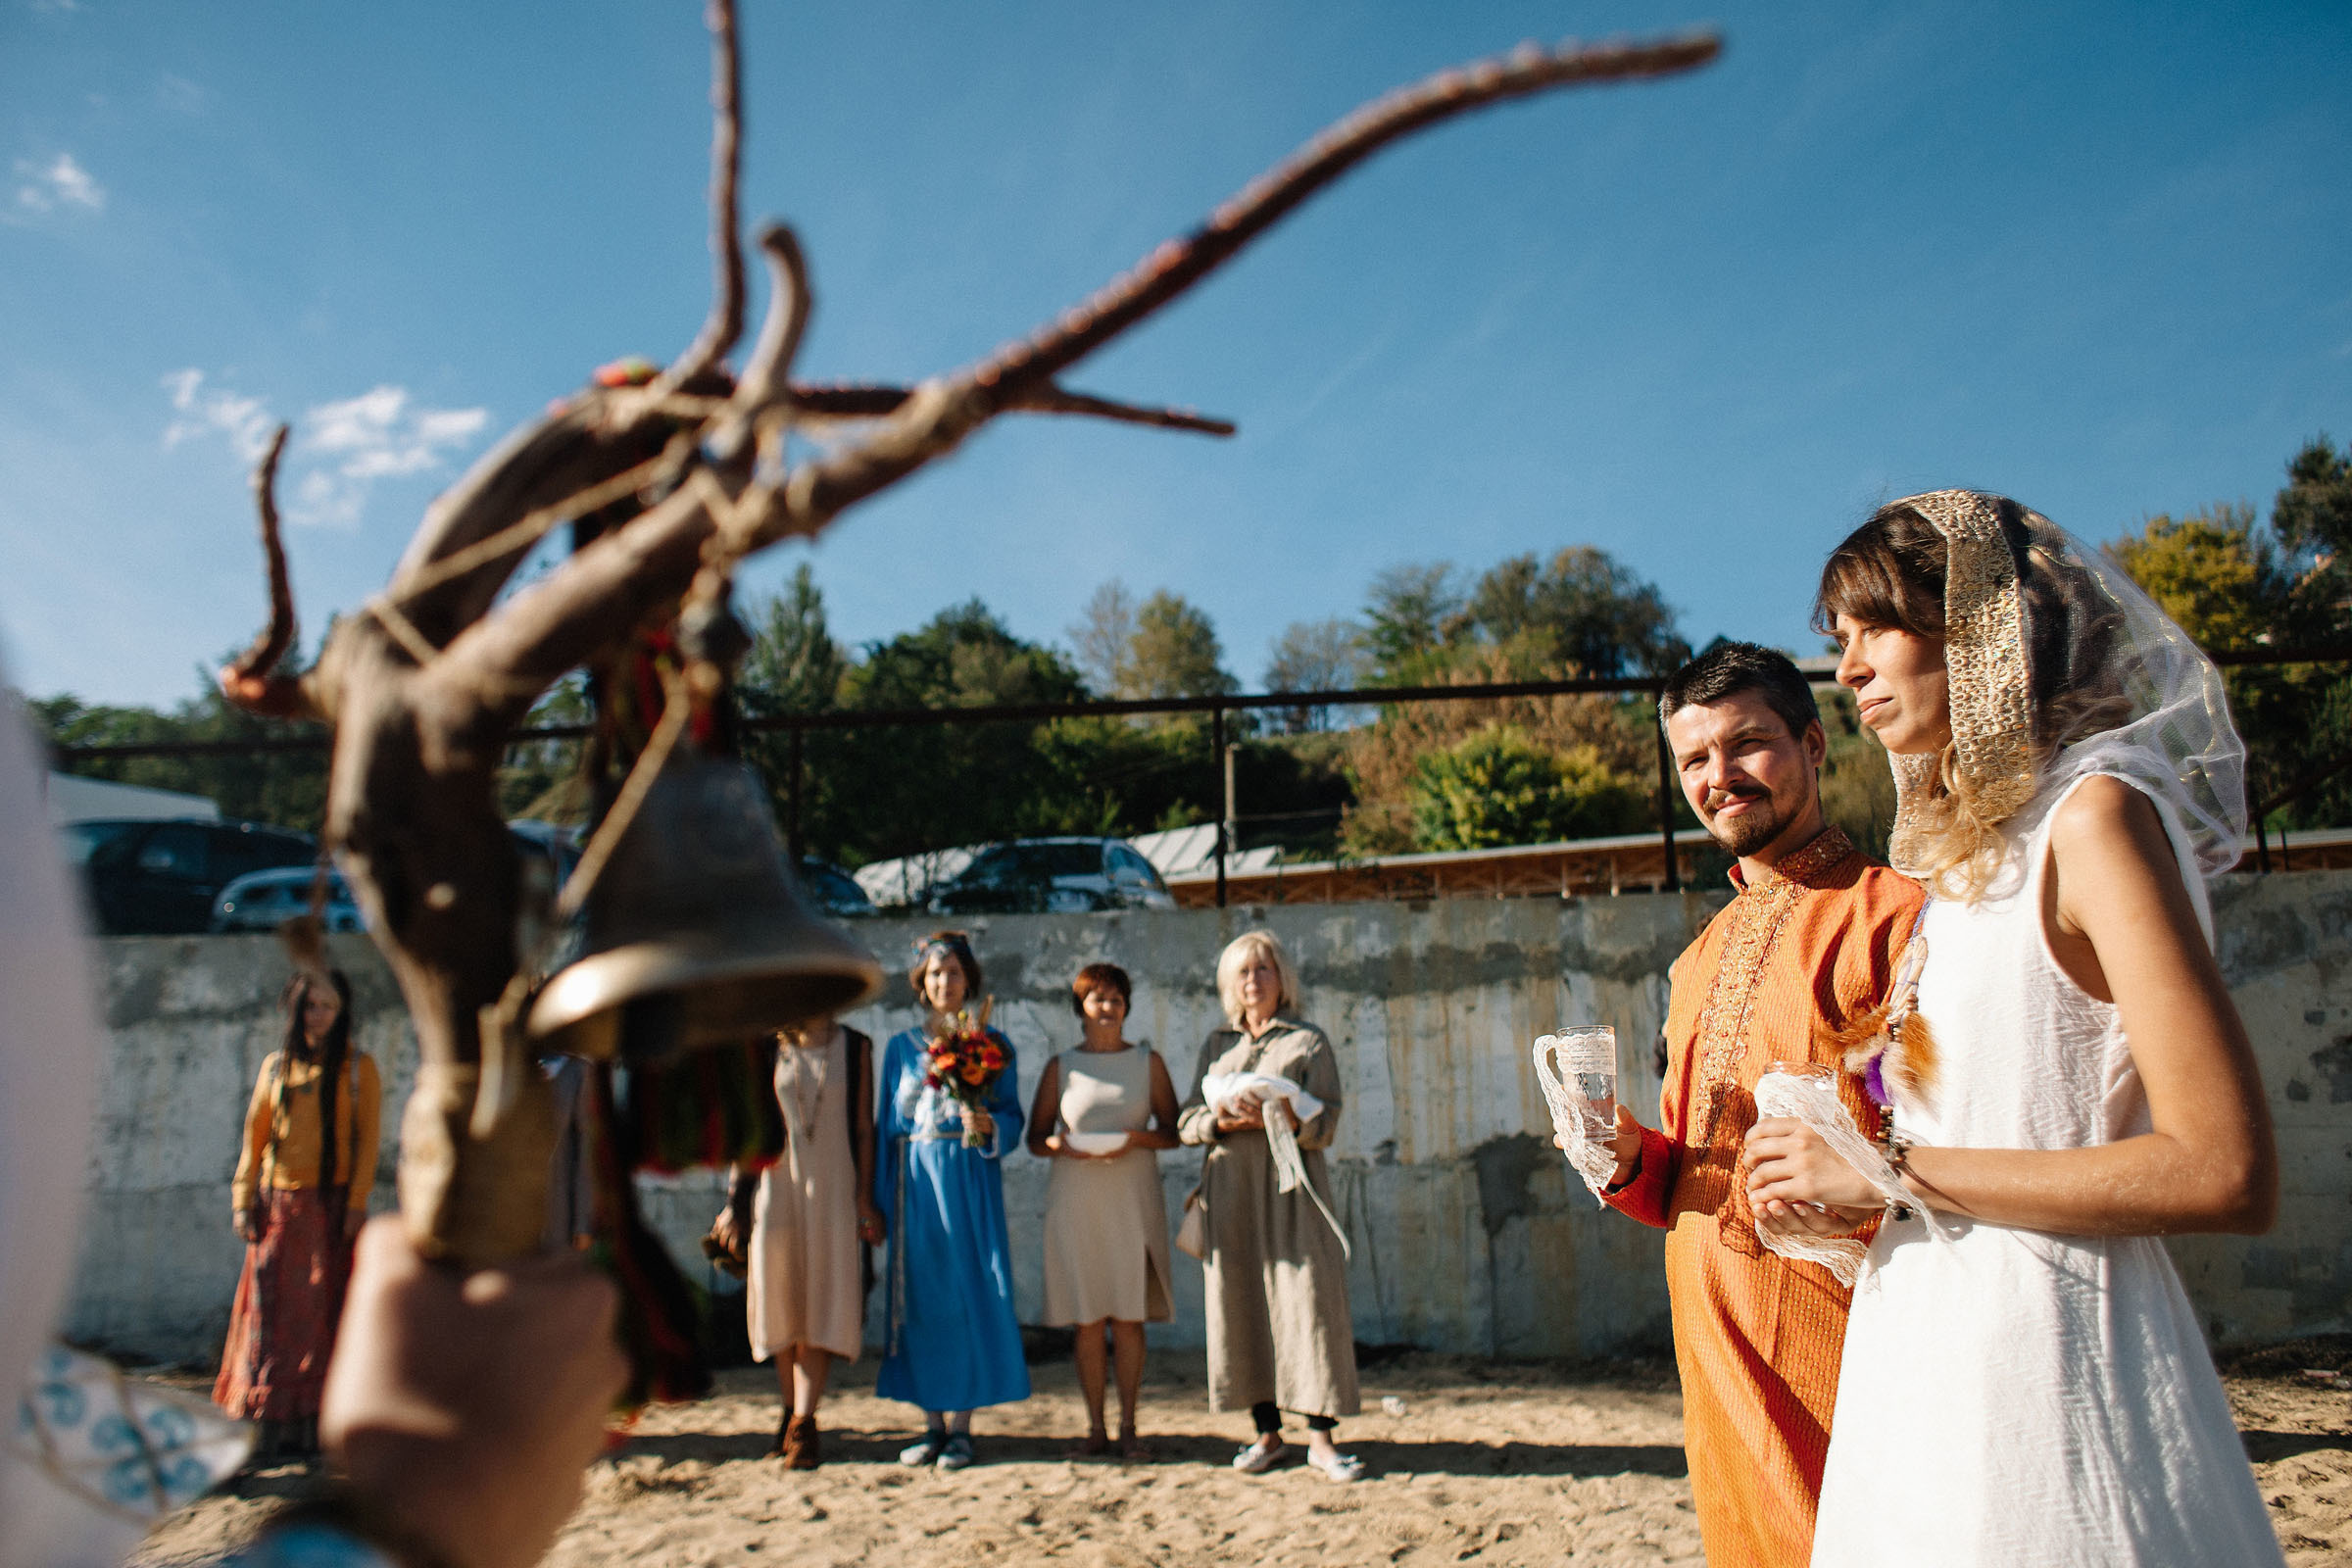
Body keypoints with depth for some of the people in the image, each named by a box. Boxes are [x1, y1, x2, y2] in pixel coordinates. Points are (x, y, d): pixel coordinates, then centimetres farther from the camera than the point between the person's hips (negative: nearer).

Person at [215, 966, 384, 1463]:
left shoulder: (358, 1068, 3)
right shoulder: (276, 1066, 10)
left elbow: (367, 1140, -1)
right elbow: (255, 1136, 10)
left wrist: (357, 1202, -8)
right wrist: (244, 1198, 2)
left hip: (332, 1202, -2)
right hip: (280, 1203, 2)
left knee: (323, 1309, -1)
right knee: (272, 1310, 0)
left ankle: (314, 1422, 4)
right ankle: (272, 1422, 5)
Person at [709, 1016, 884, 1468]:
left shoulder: (854, 1048, 3)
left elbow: (863, 1128, 2)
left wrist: (865, 1198, -4)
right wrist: (736, 1201, 4)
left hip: (833, 1188, -1)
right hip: (776, 1183, 2)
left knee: (822, 1302, -5)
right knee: (782, 1303, 7)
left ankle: (803, 1423, -2)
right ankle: (792, 1411, 23)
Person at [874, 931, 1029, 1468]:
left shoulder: (992, 1045, 6)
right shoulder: (902, 1046, 10)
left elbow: (1013, 1119, 4)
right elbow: (889, 1123, 9)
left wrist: (989, 1125, -18)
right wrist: (883, 1198, 4)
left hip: (970, 1179, -2)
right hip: (916, 1180, 2)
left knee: (969, 1295, -2)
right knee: (921, 1297, 3)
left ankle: (961, 1427, 7)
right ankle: (932, 1424, 13)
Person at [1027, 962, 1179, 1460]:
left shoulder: (1148, 1061, 9)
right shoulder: (1060, 1067, 9)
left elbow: (1174, 1131, 8)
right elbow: (1035, 1138, 9)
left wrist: (1136, 1138, -11)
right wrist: (1065, 1145, -12)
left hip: (1133, 1202, 0)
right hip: (1076, 1203, 0)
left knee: (1129, 1316, 1)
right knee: (1088, 1319, 2)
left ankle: (1128, 1426, 10)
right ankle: (1095, 1427, 12)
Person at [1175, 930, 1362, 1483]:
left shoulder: (1309, 1042, 7)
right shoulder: (1216, 1045, 17)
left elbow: (1325, 1125, -1)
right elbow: (1187, 1120, 12)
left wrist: (1285, 1118, -20)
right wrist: (1220, 1120, -9)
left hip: (1290, 1185, -3)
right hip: (1230, 1188, 3)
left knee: (1307, 1298, -8)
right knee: (1241, 1304, 3)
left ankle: (1321, 1438, 0)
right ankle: (1267, 1434, 14)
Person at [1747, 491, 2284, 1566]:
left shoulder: (2095, 812, -13)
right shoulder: (1971, 851, 12)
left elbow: (2227, 1173, -20)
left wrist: (1894, 1168, -17)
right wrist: (1849, 1201, 3)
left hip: (2049, 1356, -8)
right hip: (1930, 1351, 8)